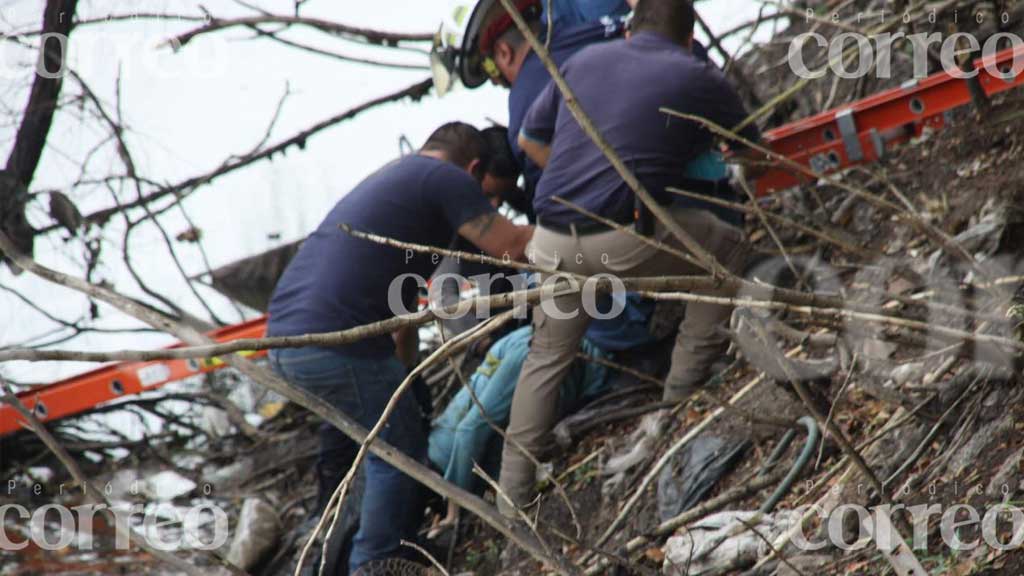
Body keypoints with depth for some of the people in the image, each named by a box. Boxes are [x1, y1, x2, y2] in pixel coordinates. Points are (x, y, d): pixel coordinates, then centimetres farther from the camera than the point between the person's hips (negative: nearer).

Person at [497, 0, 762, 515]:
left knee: (547, 356, 22)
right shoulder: (700, 80, 7)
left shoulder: (585, 60, 17)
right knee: (729, 249, 19)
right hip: (624, 240, -5)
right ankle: (686, 385, 19)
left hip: (553, 239, 5)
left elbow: (530, 139, 22)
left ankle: (512, 494, 19)